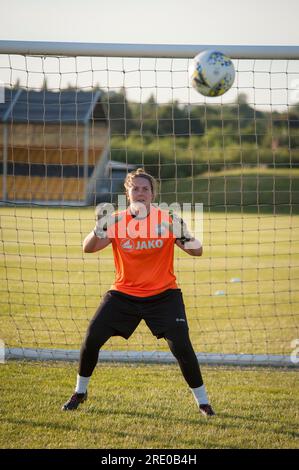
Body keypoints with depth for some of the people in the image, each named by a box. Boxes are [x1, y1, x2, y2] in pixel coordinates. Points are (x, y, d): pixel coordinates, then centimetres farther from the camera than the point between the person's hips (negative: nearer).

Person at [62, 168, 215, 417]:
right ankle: (80, 392, 18)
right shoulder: (116, 221, -5)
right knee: (91, 339, -7)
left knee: (181, 346, -16)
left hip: (163, 295, -2)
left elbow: (197, 251, -10)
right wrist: (99, 230, -33)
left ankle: (202, 401, 3)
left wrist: (185, 237, -32)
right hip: (124, 294, 2)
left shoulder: (167, 220, -9)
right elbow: (88, 248, -13)